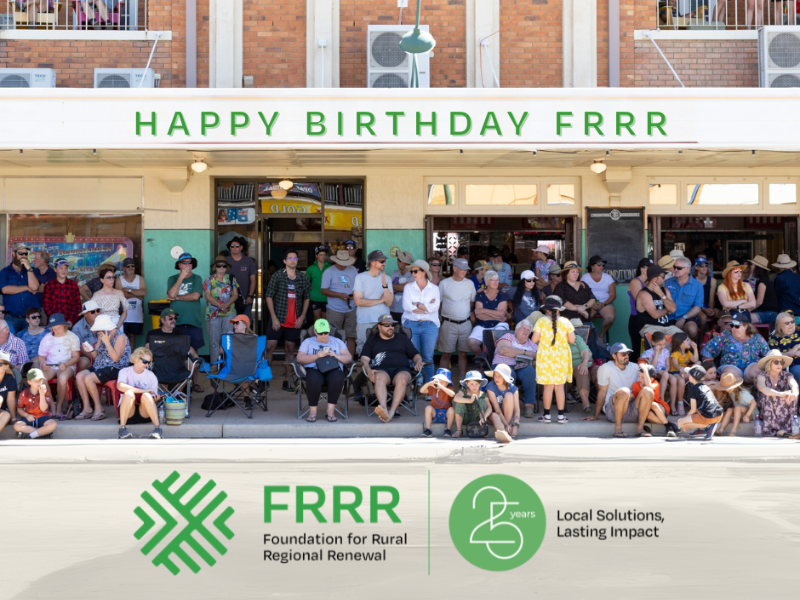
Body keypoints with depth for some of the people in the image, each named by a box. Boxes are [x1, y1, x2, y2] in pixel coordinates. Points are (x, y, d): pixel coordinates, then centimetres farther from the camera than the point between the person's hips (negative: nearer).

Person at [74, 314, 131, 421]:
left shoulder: (120, 337, -11)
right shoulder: (101, 336, 12)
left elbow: (116, 358, -21)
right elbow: (96, 356, 16)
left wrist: (107, 342, -22)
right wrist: (91, 350, -6)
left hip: (115, 368, -8)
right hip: (100, 366, 8)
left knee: (88, 379, -25)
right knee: (79, 376, -11)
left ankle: (99, 408, -11)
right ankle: (87, 409, -9)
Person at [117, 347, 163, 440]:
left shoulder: (151, 375, 9)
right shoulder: (125, 372, 1)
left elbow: (153, 399, 5)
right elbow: (120, 386, -22)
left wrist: (155, 398, -20)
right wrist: (142, 390, -26)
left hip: (144, 412, 1)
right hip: (128, 412, -1)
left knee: (146, 396, -30)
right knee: (128, 393, -31)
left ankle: (157, 428, -37)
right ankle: (122, 428, -33)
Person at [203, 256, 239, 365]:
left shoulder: (231, 279, 11)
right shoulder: (209, 280, 6)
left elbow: (235, 294, 4)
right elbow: (207, 295, -3)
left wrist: (226, 304, -14)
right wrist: (219, 305, -17)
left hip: (229, 313, 1)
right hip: (213, 314, -1)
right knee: (214, 341, -1)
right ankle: (214, 363, 4)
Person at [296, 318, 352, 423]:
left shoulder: (337, 342, 25)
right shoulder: (308, 342, 21)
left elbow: (349, 358, 14)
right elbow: (299, 358, 6)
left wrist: (336, 356, -6)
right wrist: (316, 356, -9)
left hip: (333, 369, 1)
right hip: (314, 369, -1)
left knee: (338, 378, -37)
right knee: (313, 380, -39)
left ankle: (330, 411, -29)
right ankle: (313, 411, -24)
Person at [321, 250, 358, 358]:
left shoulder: (353, 270, 8)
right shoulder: (329, 272, -3)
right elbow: (323, 290, -7)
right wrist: (339, 295, -17)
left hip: (351, 309, 4)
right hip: (335, 311, -3)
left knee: (351, 336, 6)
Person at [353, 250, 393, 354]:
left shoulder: (386, 278, 8)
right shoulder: (361, 277, -2)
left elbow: (389, 302, -1)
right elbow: (358, 301, -11)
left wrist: (384, 285, -16)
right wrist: (380, 300, -4)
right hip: (365, 322, -3)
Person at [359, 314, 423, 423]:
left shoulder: (402, 338, 30)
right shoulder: (372, 340, 26)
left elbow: (415, 355, 27)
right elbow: (364, 359, 13)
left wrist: (418, 362, 2)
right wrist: (368, 370, -9)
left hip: (401, 369, 1)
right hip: (381, 369, 0)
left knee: (402, 378, -38)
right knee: (379, 377, -39)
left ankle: (392, 412, -48)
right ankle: (384, 409, -58)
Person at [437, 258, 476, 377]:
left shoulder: (469, 283, 8)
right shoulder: (444, 283, -1)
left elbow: (473, 302, 17)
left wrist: (471, 314, 3)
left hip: (465, 324, 3)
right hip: (448, 323, -3)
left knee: (463, 354, 6)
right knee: (446, 354, 0)